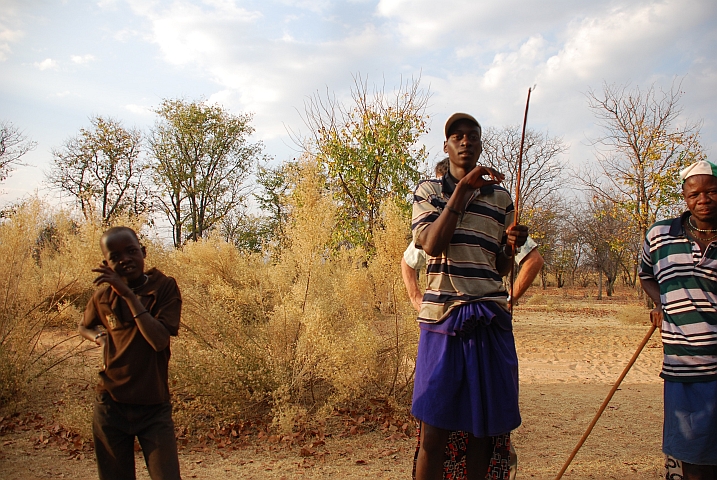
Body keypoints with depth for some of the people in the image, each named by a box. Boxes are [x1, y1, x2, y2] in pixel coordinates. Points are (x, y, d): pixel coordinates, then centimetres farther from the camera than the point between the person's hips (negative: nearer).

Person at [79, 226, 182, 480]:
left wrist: (129, 295, -24)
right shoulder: (103, 295, 0)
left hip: (154, 408, -3)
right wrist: (99, 337, -1)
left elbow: (159, 340, -22)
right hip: (111, 406, 3)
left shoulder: (164, 287, -9)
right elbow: (84, 326, 21)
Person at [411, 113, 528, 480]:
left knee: (484, 431, 8)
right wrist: (463, 187, -12)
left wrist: (512, 244, -4)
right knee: (433, 433, 0)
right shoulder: (429, 191, 8)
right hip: (442, 317, -2)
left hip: (491, 320, 3)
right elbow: (432, 244, -11)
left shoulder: (501, 198, 15)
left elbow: (501, 268, 18)